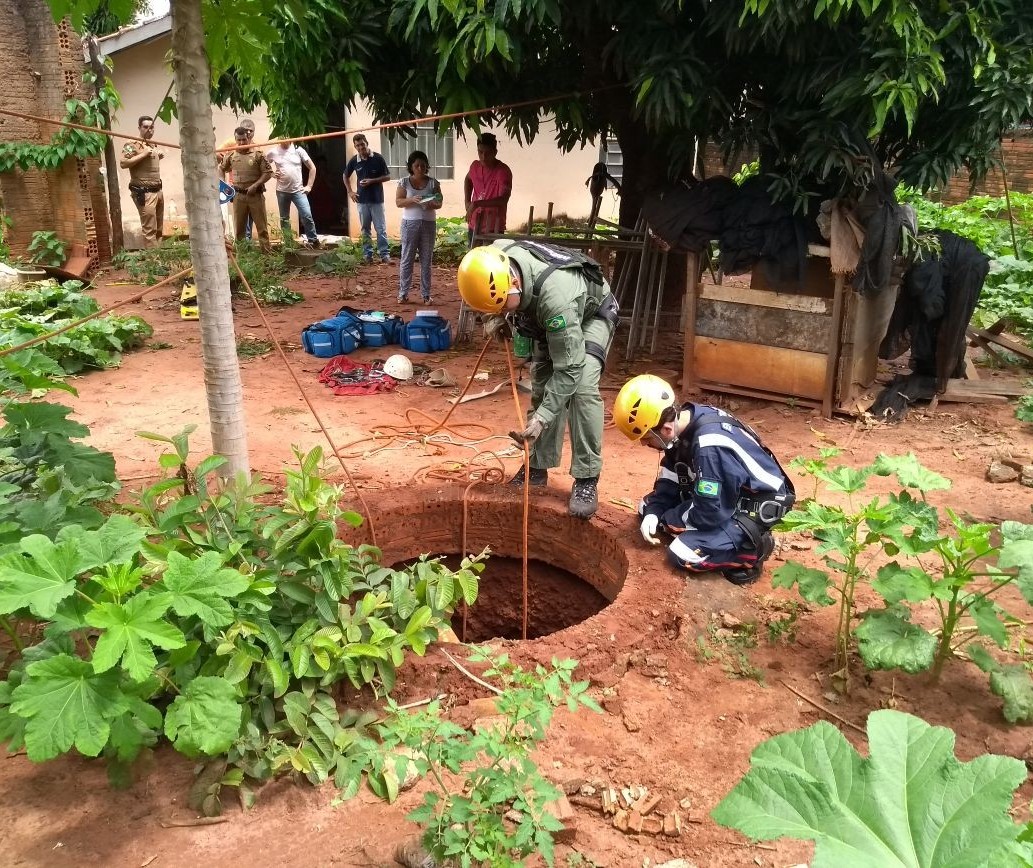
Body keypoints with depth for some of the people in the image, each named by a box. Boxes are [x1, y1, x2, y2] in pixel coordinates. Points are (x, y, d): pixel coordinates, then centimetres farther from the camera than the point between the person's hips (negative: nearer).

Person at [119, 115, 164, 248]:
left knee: (159, 229, 15)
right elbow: (123, 163, -19)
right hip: (144, 193, -8)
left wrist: (159, 157, 10)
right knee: (149, 230, -10)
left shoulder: (152, 145, 15)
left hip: (158, 191, 8)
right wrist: (143, 154, -20)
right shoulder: (132, 145, -8)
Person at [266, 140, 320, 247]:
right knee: (284, 219, 8)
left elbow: (312, 168, 2)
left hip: (298, 190, -2)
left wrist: (309, 186, -3)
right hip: (282, 191, 2)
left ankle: (314, 242, -2)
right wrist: (272, 173, -4)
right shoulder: (272, 152, 2)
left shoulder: (298, 150, -1)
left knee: (307, 216, -13)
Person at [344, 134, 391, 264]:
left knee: (381, 228, -2)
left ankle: (385, 254, 3)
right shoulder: (354, 161, 1)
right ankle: (367, 254, 16)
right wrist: (350, 191, 8)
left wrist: (372, 181, -14)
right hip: (362, 200, 3)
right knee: (365, 229, 9)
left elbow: (387, 176, -3)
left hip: (377, 199, -3)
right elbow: (346, 176, 18)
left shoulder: (378, 158, -6)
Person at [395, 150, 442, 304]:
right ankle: (403, 293, 9)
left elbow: (439, 203, 2)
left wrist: (432, 205, -21)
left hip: (428, 224, 1)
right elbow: (398, 202, -4)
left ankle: (426, 294, 12)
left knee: (426, 260, 5)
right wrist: (412, 200, -22)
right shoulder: (404, 182, 2)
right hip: (410, 223, -1)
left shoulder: (433, 183, 4)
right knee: (407, 259, 2)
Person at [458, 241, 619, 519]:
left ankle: (587, 480, -15)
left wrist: (542, 417, -42)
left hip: (591, 313, -6)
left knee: (582, 388, -22)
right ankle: (537, 467, 14)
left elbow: (568, 368, -40)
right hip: (547, 320, 7)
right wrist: (501, 319, -14)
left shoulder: (555, 295, -46)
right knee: (541, 387, 1)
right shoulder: (496, 259, -28)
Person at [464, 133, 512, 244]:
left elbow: (503, 199, -29)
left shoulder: (503, 171, -17)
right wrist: (467, 202, 13)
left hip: (493, 227, -6)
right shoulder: (475, 166, 3)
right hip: (475, 224, 6)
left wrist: (477, 203, -32)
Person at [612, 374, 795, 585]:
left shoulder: (710, 447, -35)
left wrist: (664, 520, -12)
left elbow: (709, 514, -27)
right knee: (647, 507, 7)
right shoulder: (683, 422, -9)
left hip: (757, 505, -9)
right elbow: (669, 478, 6)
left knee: (682, 554, -23)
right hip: (723, 494, 9)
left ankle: (752, 546, -2)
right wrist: (653, 512, -8)